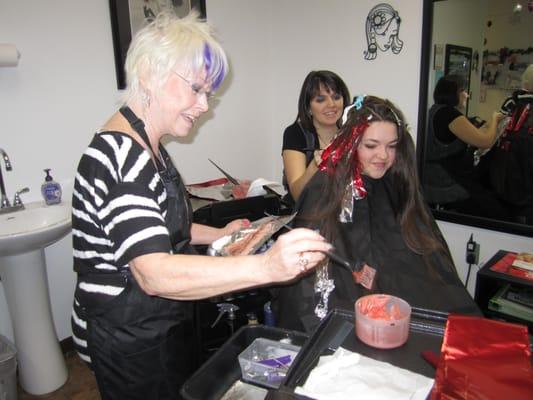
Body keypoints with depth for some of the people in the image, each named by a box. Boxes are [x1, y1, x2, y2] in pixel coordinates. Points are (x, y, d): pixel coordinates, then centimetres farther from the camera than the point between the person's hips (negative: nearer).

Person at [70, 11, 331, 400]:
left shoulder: (147, 147, 5)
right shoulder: (119, 154, -28)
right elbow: (155, 273, -38)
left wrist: (218, 235, 6)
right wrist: (264, 266, -47)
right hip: (130, 344, -9)